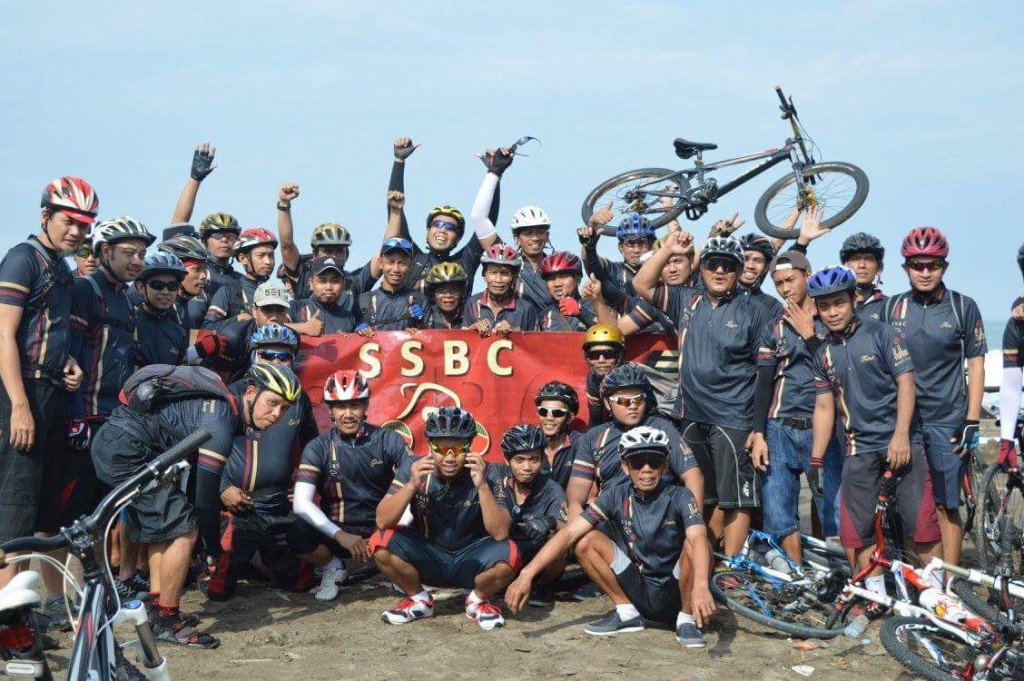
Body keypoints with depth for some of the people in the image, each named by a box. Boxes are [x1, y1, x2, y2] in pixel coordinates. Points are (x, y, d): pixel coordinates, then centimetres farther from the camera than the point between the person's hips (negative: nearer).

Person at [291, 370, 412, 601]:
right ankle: (334, 566, 3)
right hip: (338, 531, 0)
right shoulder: (318, 448, -5)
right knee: (298, 534, -30)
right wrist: (341, 536, -29)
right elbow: (301, 504, -15)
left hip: (380, 530, 0)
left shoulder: (388, 440, -4)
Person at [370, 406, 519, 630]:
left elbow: (500, 533, -25)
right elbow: (382, 522, -20)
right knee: (381, 542, -24)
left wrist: (482, 486, -37)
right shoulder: (413, 469, -12)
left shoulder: (485, 473, -16)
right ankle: (418, 599, 4)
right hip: (428, 558, 2)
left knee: (508, 554, -31)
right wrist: (412, 485, -34)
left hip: (471, 561, -1)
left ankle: (479, 600, 2)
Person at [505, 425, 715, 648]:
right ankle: (627, 613, 1)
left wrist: (700, 586, -53)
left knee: (694, 545, -30)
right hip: (639, 592, 3)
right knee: (586, 543, -13)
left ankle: (686, 619, -11)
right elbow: (569, 532, -14)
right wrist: (527, 574, -26)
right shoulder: (616, 496, -5)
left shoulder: (679, 497, -13)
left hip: (674, 595, -3)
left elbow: (698, 538, -33)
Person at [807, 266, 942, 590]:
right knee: (855, 531, 0)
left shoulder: (882, 334, -3)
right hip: (859, 448, 4)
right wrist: (816, 459, 6)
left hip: (900, 441, -4)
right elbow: (824, 407, 12)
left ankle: (935, 590, 5)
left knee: (919, 521, -9)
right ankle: (877, 594, 12)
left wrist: (901, 435, -18)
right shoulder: (823, 354, 10)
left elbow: (906, 382, -9)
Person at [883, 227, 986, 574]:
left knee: (945, 506, -1)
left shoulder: (963, 307, 0)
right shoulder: (891, 308, 6)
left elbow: (976, 365, 2)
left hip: (948, 423, -2)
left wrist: (972, 422, -4)